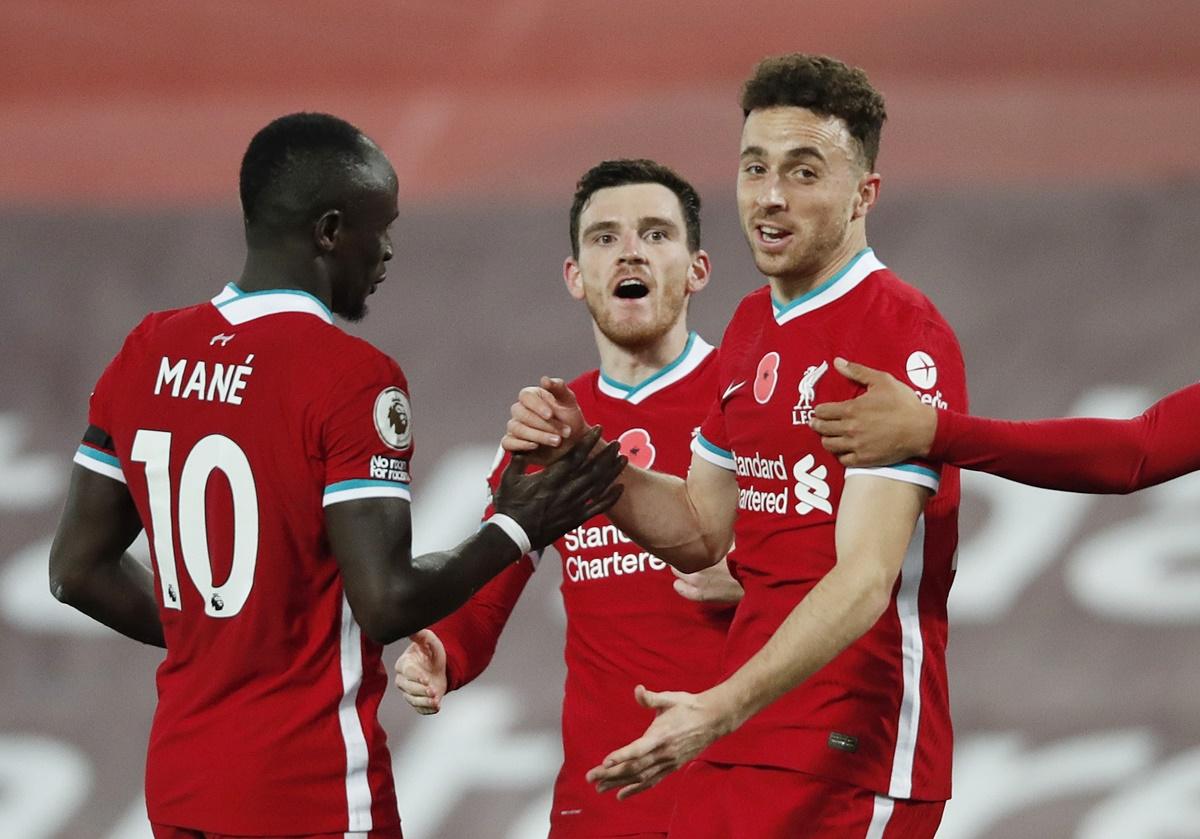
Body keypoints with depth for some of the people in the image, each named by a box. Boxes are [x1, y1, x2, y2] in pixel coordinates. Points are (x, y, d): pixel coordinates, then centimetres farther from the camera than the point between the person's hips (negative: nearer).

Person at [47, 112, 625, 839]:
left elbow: (79, 570, 9)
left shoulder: (148, 355, 4)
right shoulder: (352, 377, -15)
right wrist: (515, 530, -5)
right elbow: (387, 603, -19)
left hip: (181, 780, 6)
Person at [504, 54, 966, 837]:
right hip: (734, 751, 8)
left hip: (849, 763, -8)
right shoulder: (753, 327, 14)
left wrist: (721, 710, -32)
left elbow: (864, 579, -22)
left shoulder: (904, 333, -14)